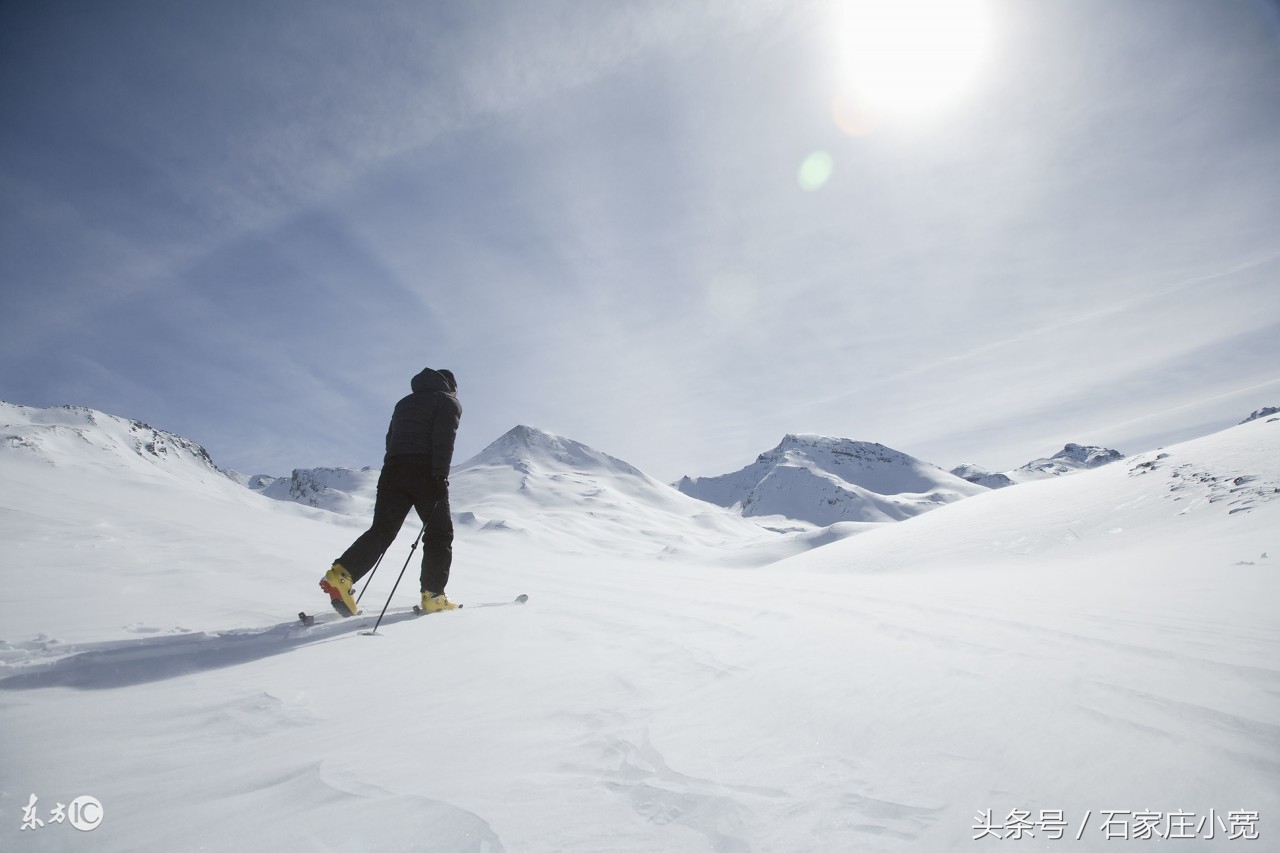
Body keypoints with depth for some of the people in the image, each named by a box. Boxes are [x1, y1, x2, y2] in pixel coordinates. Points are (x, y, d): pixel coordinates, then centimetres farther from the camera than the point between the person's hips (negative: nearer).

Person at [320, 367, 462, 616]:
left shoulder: (404, 403, 30)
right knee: (439, 533, 3)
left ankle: (341, 575, -15)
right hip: (425, 472, -6)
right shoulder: (448, 402, 8)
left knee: (382, 530, 4)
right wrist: (440, 475, -17)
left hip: (392, 469, 6)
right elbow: (443, 439, -9)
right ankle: (433, 597, 0)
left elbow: (391, 439, 24)